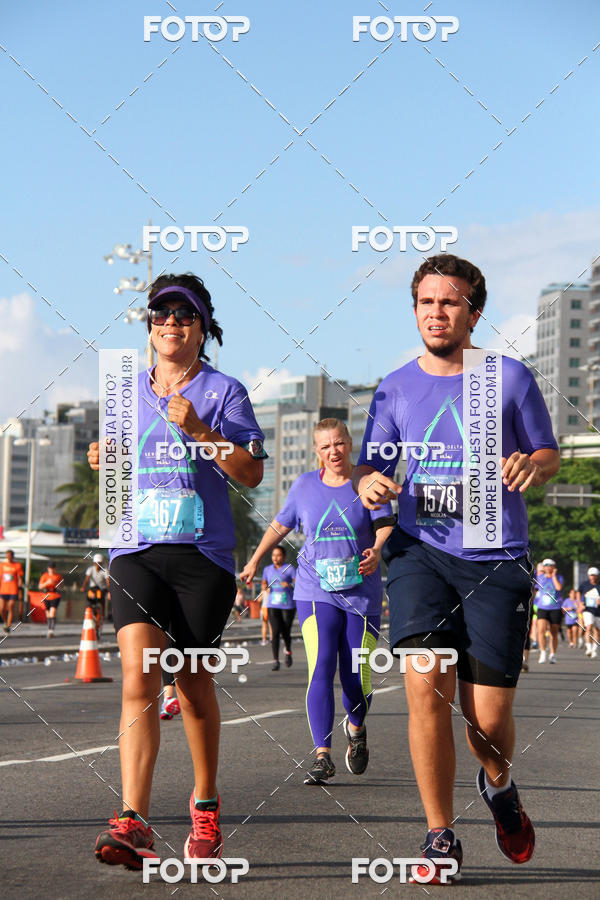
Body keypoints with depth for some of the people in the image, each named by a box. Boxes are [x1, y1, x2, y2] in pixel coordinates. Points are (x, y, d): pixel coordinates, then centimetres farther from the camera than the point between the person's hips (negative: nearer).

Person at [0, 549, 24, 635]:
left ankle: (8, 626, -5)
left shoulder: (17, 565, 2)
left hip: (13, 591, -3)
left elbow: (20, 579, 0)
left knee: (10, 608, -8)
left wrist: (20, 589, -8)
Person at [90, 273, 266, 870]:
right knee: (139, 678, -15)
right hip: (136, 553, 2)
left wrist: (199, 430, -16)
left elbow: (252, 472, -5)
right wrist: (105, 460, 7)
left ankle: (205, 804, 29)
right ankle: (133, 823, -22)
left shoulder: (224, 391, 3)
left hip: (203, 555, -2)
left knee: (193, 685, 7)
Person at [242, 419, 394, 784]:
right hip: (316, 591, 1)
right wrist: (255, 561, 26)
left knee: (357, 678, -1)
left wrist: (377, 551, -29)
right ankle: (323, 757, -17)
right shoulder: (305, 486, 8)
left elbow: (385, 525, -9)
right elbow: (281, 525, 21)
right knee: (320, 668, -17)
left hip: (362, 593, 0)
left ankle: (356, 727, 33)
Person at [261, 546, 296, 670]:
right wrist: (266, 588, 0)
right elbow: (264, 583, 24)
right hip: (273, 605, 2)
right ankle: (275, 660, -10)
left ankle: (288, 651, 32)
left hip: (288, 605, -2)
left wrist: (290, 585, -32)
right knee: (275, 632, -11)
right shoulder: (267, 569, 11)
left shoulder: (290, 569, -2)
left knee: (286, 633, 2)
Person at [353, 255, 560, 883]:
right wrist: (366, 483, -10)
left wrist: (529, 464, -12)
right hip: (421, 552, 1)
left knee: (488, 717, -3)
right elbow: (369, 466, 14)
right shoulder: (395, 388, 10)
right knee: (426, 687, -16)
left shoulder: (510, 378, 5)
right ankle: (440, 836, -1)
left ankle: (498, 785, 34)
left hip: (498, 560, -1)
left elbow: (549, 456, 12)